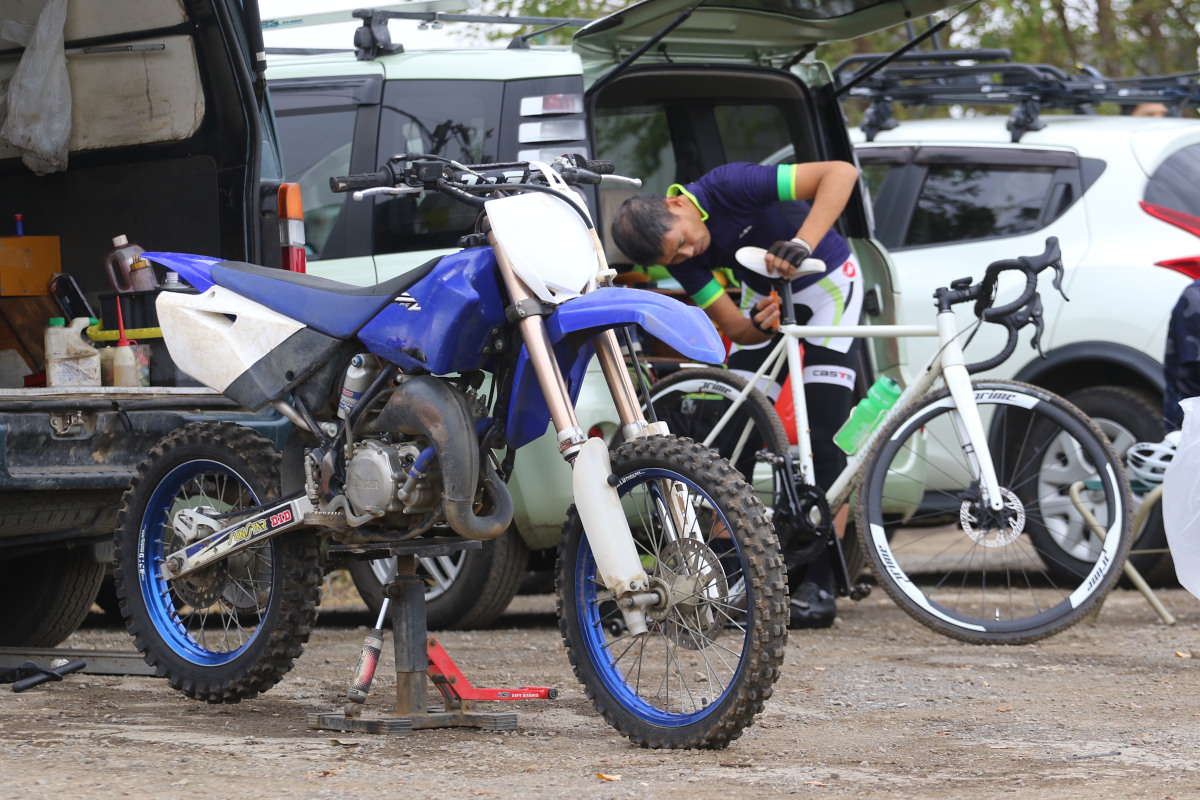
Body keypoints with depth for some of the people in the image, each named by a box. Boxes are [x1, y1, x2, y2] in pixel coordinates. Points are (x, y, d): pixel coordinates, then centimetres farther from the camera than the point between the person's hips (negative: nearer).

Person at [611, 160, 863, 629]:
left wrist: (801, 244, -52)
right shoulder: (681, 257, -19)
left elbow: (841, 173, -41)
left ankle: (817, 585, -10)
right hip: (763, 295, 5)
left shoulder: (727, 187, -35)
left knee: (824, 439, -13)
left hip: (826, 282, -5)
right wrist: (761, 328, -43)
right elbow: (733, 327, -20)